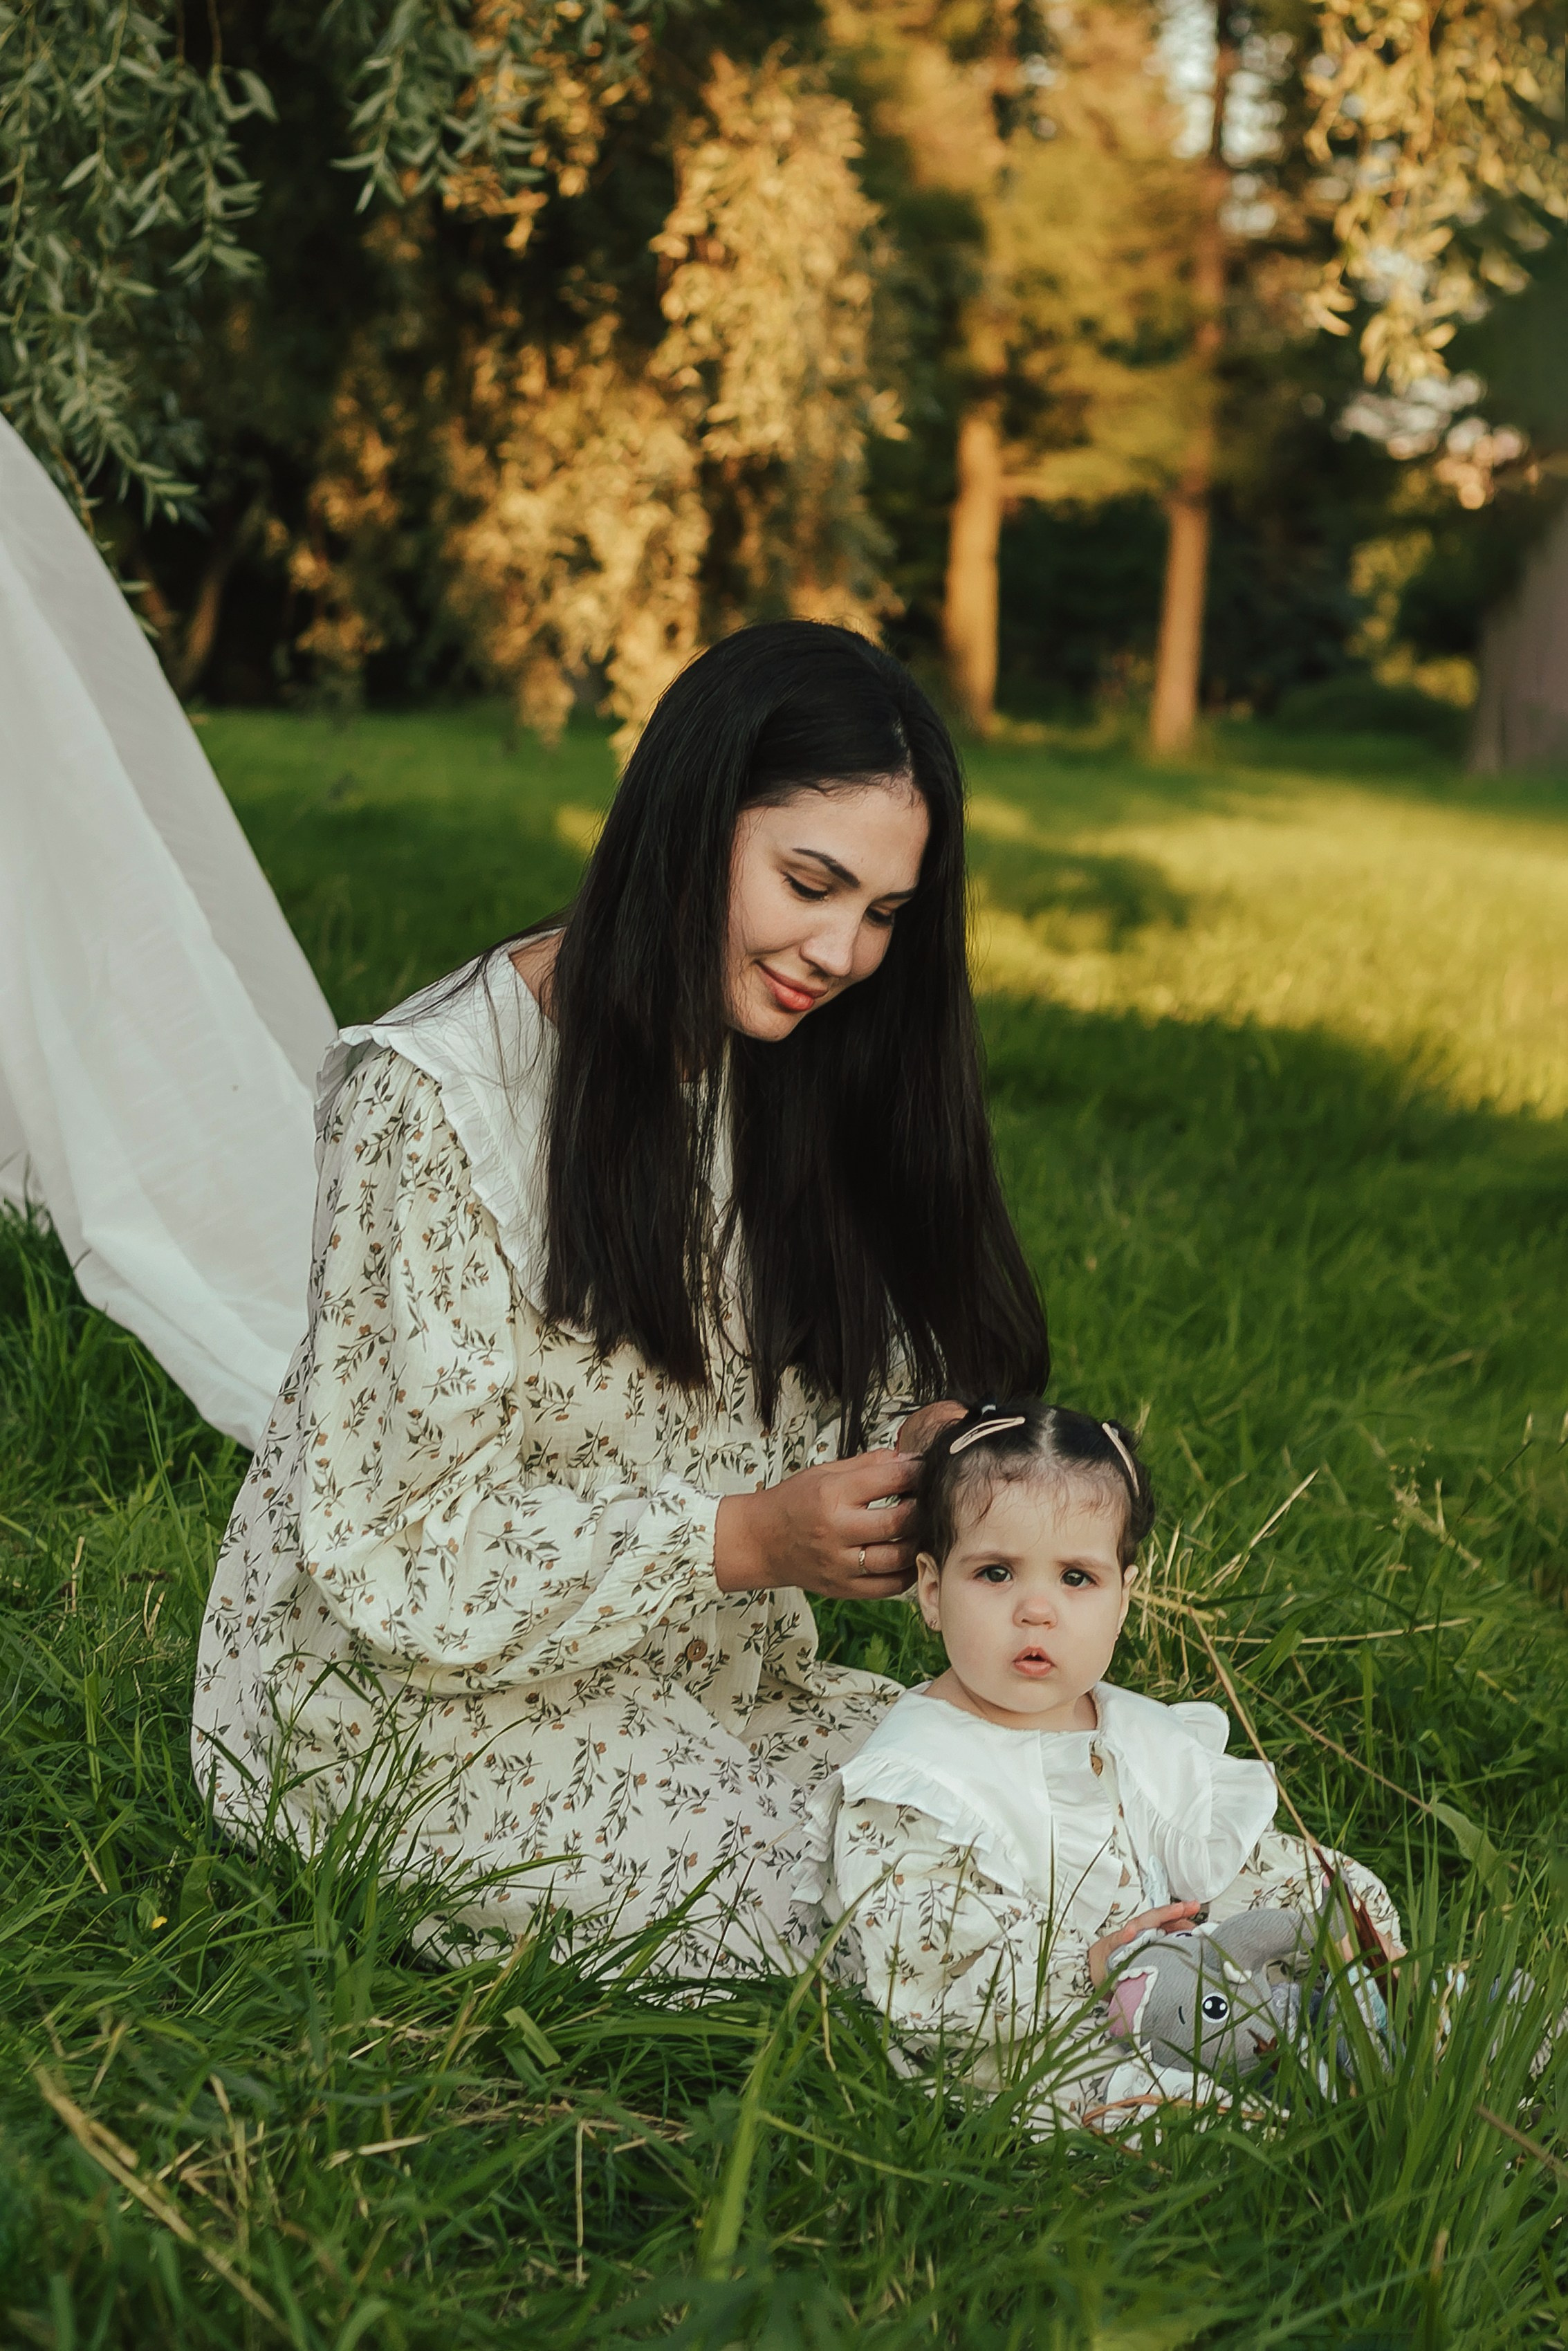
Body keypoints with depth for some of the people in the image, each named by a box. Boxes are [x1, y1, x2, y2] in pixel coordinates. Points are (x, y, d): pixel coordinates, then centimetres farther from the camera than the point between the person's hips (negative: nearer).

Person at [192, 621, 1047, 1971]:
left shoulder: (775, 1073, 3)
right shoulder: (434, 1097, -20)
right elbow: (399, 1551, -20)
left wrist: (915, 1453, -18)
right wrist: (743, 1542, -28)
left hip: (688, 1676, 7)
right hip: (410, 1704, -7)